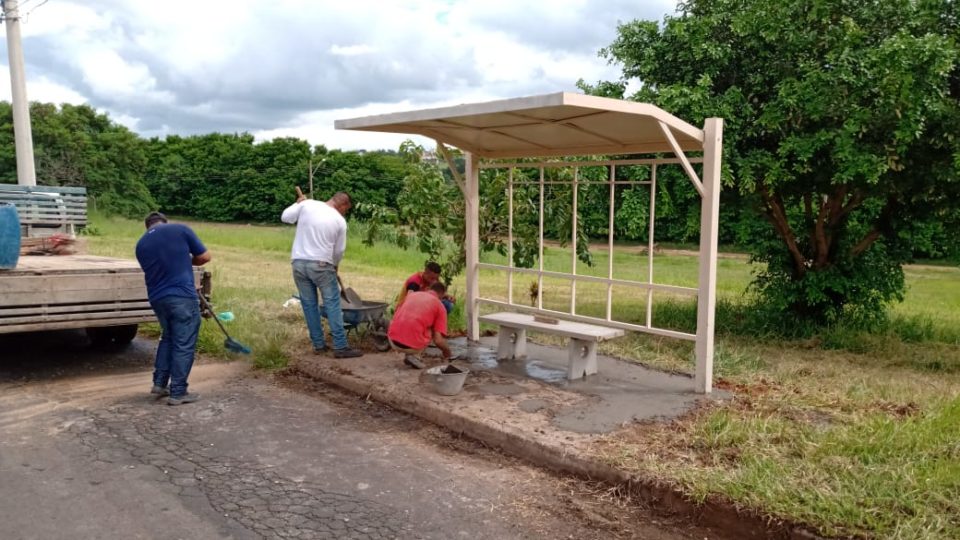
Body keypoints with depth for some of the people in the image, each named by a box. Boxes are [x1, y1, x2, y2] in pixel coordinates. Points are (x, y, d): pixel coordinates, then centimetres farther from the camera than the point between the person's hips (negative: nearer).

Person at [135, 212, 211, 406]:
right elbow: (205, 257, 3)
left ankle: (159, 383, 25)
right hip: (182, 296, -5)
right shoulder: (180, 229, 0)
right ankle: (178, 392, 4)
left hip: (157, 298, 6)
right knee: (184, 344, 2)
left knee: (168, 338, 24)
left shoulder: (141, 244, 14)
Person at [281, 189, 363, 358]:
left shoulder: (307, 204, -1)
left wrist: (298, 203, 22)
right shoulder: (340, 221, -3)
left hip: (299, 263, 3)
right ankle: (340, 347, -1)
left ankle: (318, 344, 17)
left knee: (309, 304, 11)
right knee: (332, 304, 1)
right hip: (321, 265, -3)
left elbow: (285, 217, 7)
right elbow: (339, 251, 4)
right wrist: (334, 265, 24)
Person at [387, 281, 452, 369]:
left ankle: (408, 355, 19)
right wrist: (446, 351, 22)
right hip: (412, 345, -5)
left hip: (393, 341, 5)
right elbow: (438, 341, 0)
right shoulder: (440, 306, 7)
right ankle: (414, 355, 5)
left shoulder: (412, 294, 20)